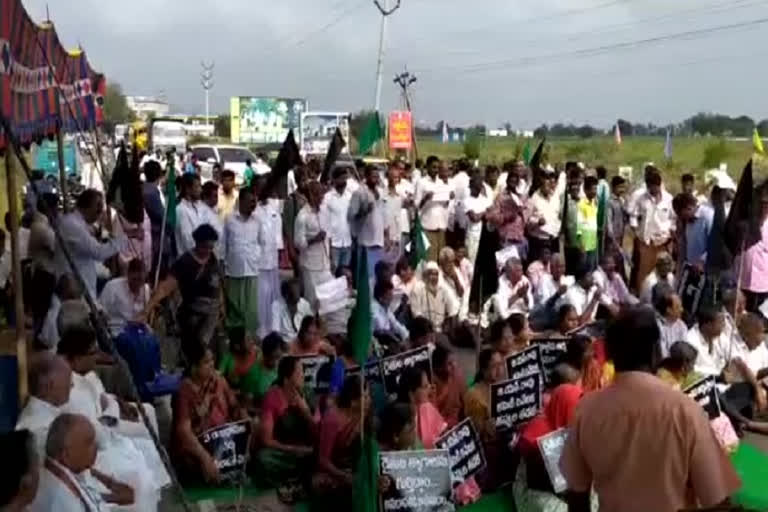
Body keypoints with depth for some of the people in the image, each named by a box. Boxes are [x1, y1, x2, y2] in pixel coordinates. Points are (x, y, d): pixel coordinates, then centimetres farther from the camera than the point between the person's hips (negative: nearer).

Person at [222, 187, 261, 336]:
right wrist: (222, 265, 4)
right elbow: (223, 245, 5)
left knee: (252, 309, -2)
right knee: (233, 308, 8)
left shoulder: (257, 221, 4)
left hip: (252, 270, 1)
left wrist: (258, 257, 2)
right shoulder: (229, 220, 1)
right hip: (233, 270, -1)